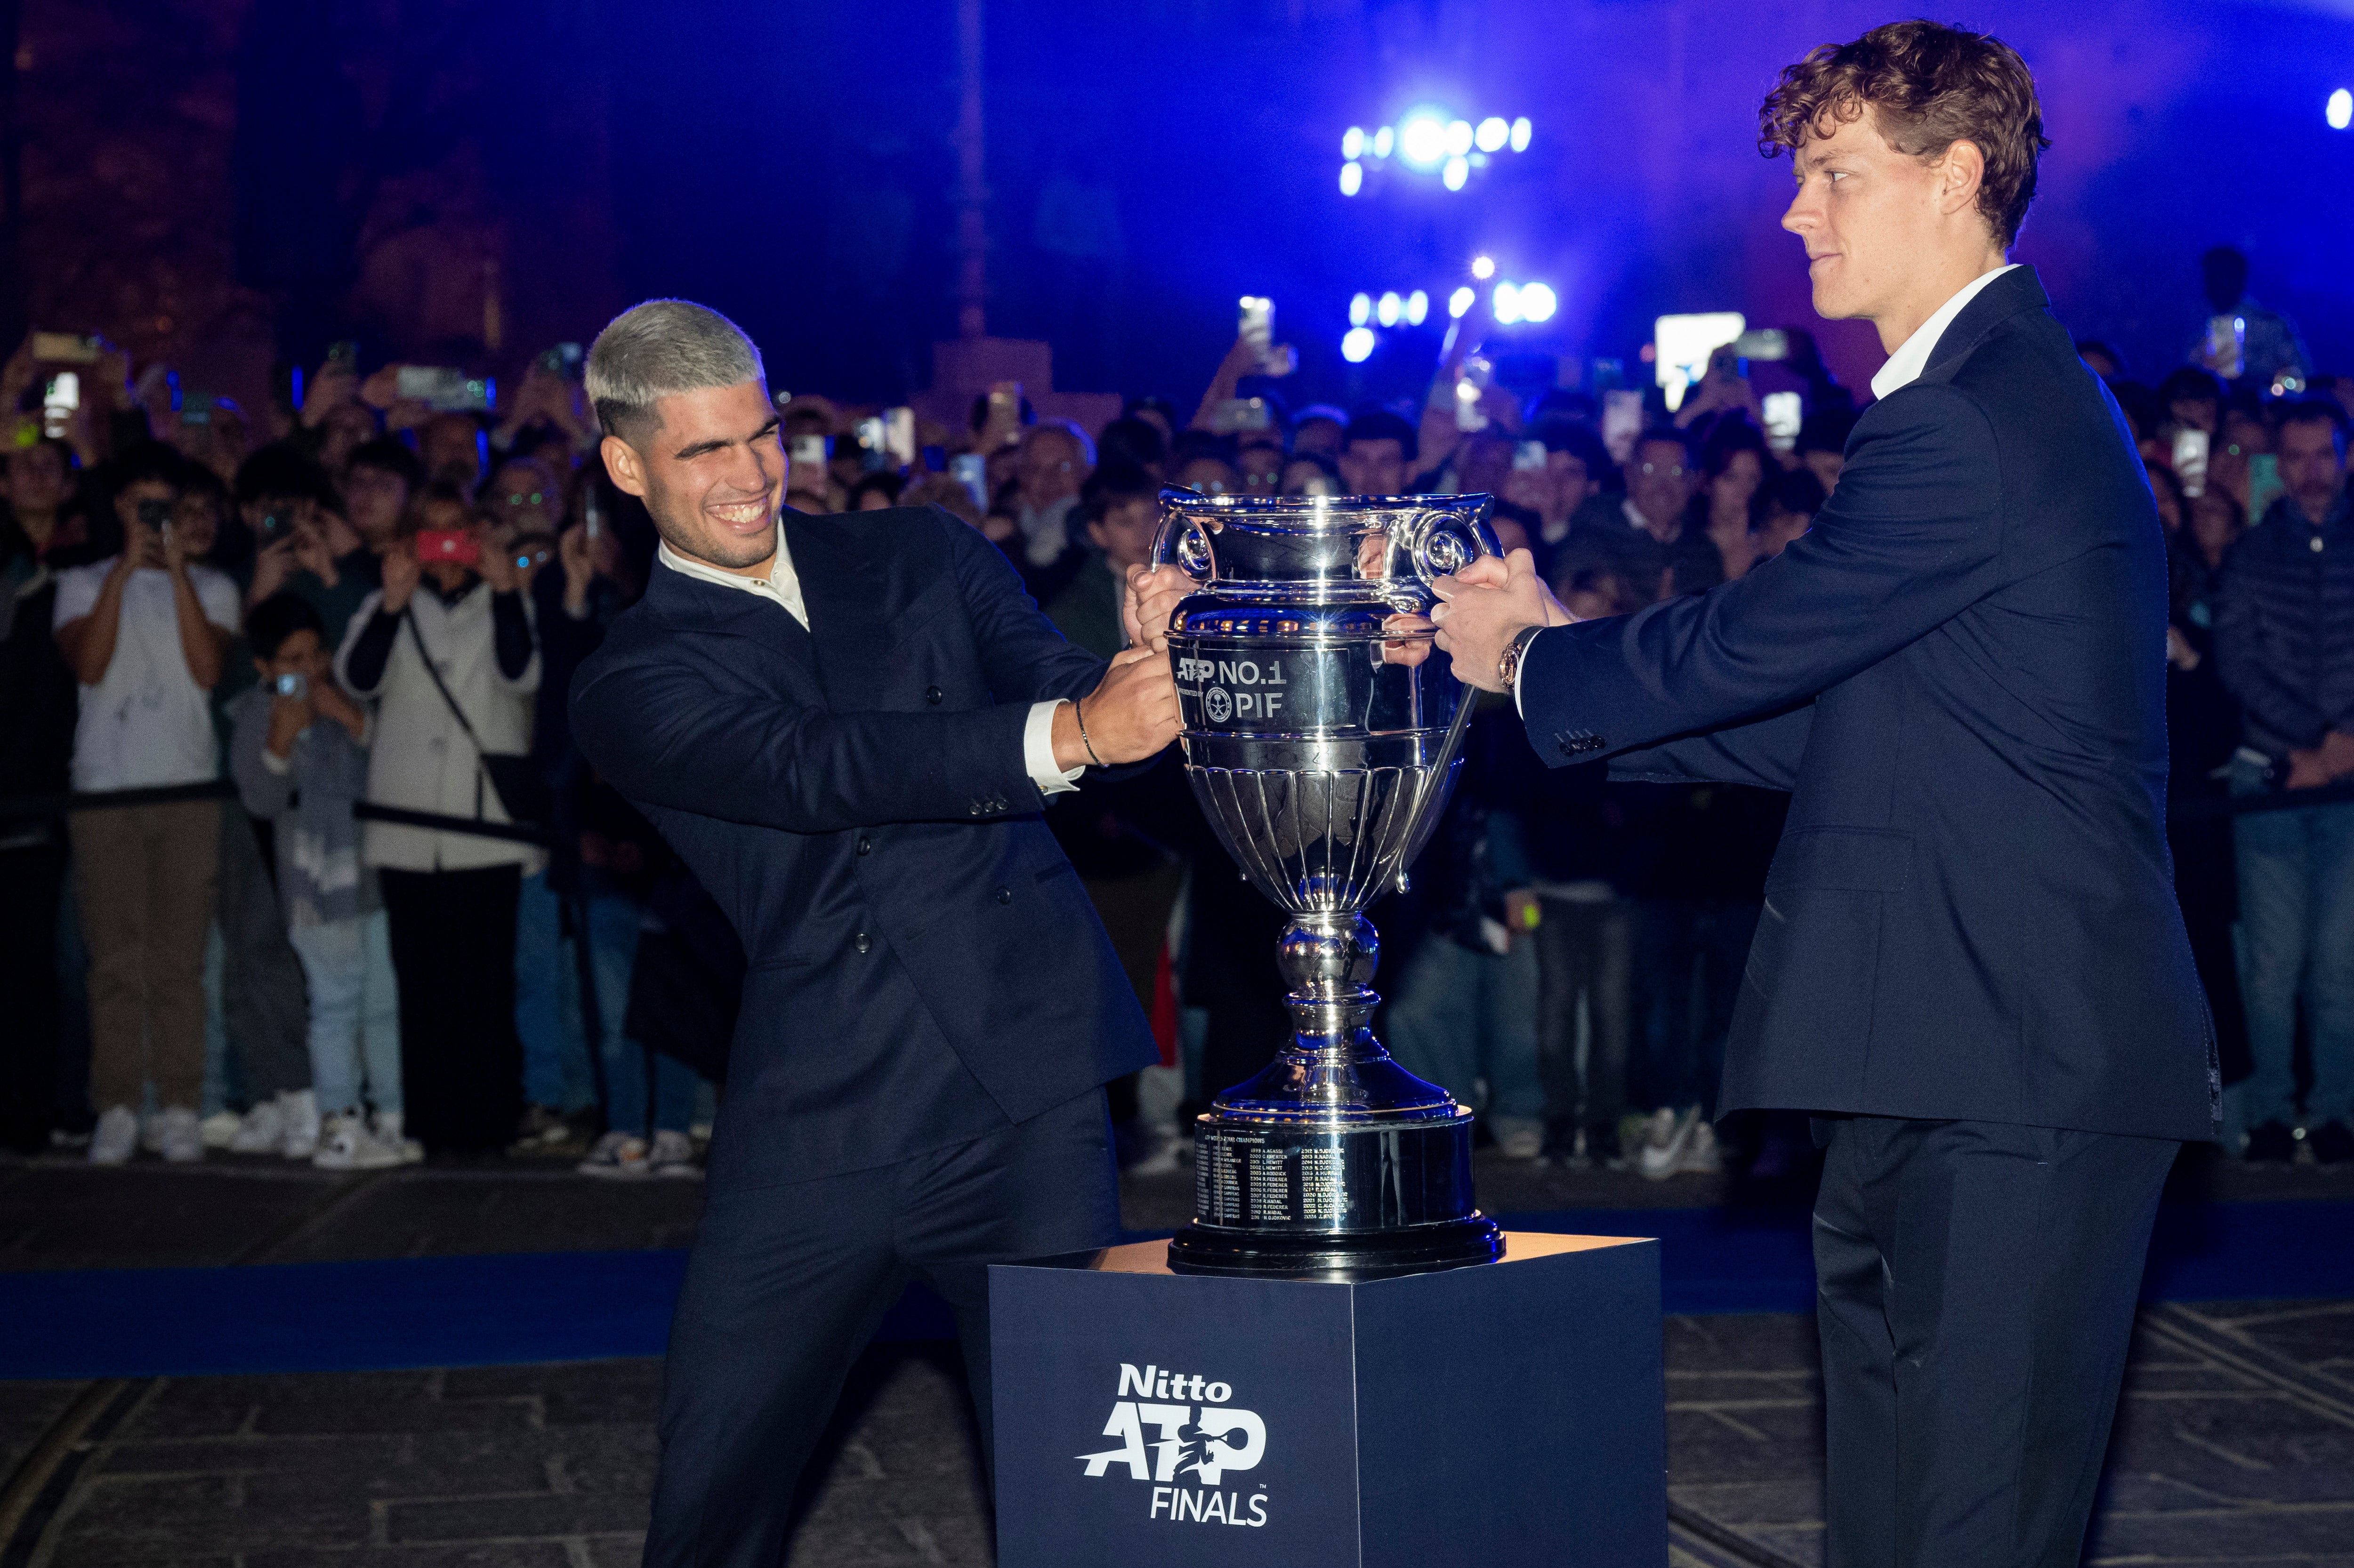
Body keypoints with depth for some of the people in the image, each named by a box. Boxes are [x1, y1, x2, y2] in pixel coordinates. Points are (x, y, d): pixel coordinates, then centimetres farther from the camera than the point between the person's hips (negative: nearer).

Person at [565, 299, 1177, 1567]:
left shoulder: (921, 559, 13)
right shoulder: (634, 682, 3)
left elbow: (1057, 685, 0)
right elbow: (817, 768, -15)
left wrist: (1145, 665, -26)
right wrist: (1066, 734, -30)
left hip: (1028, 1096, 1)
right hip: (817, 1131, -1)